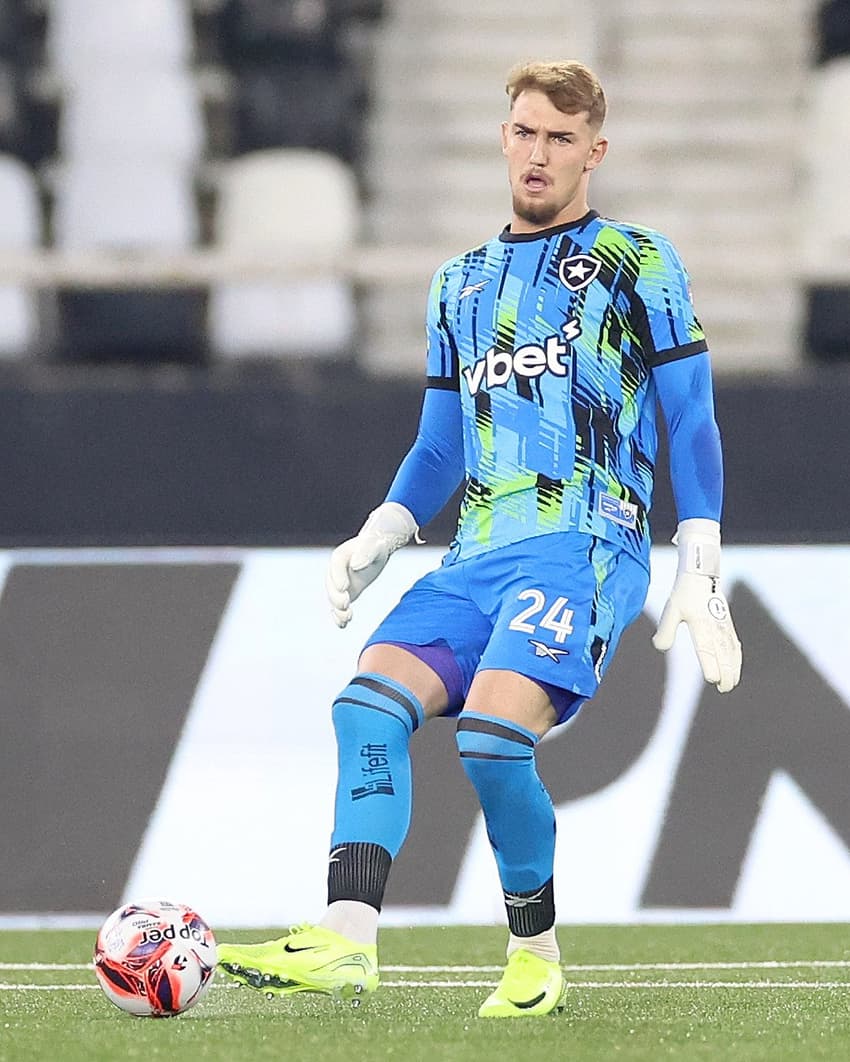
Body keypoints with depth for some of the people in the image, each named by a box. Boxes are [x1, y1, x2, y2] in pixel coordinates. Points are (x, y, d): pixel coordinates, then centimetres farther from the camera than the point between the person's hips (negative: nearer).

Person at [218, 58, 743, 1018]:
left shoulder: (638, 264, 4)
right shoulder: (459, 284, 21)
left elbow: (691, 423, 2)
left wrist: (700, 576, -5)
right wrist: (373, 543, 10)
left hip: (585, 545, -6)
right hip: (477, 557, 6)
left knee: (491, 731, -25)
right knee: (369, 700, -17)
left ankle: (536, 957, -7)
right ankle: (345, 945, -26)